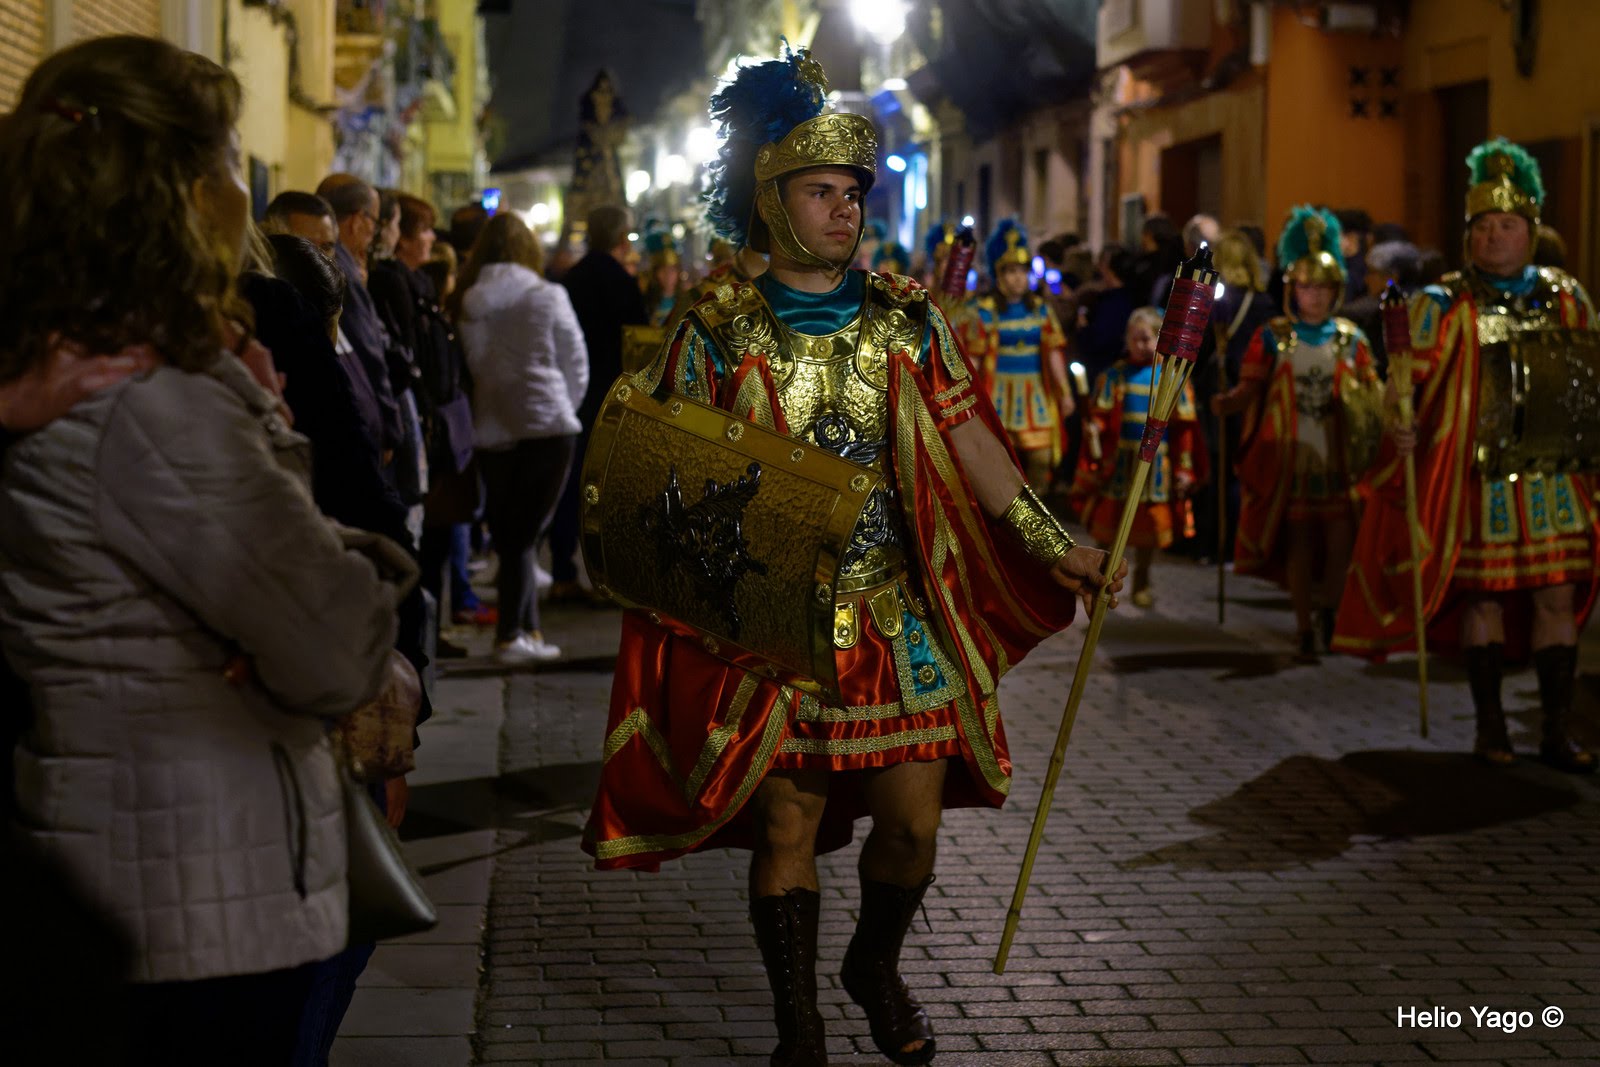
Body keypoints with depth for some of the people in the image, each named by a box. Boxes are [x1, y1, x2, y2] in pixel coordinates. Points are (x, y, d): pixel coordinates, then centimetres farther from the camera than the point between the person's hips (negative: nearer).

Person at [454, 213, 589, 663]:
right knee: (527, 532, -1)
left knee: (511, 533, 11)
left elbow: (467, 368, 4)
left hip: (491, 431, 3)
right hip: (548, 425, -3)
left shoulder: (466, 304, 1)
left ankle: (529, 631, 15)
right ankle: (512, 633, -7)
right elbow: (576, 365, 2)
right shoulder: (547, 296, -4)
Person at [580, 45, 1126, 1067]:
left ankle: (876, 969, 34)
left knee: (915, 817, 4)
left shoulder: (905, 319, 5)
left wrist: (1048, 540, -4)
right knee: (789, 825, 2)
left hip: (899, 613, 2)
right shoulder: (717, 333, -1)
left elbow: (964, 436, 3)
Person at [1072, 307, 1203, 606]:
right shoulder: (1115, 375, 0)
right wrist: (1093, 429, -17)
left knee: (1148, 525, 9)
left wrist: (1184, 467, -1)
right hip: (1117, 459, 0)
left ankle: (1141, 582, 26)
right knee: (1108, 521, 7)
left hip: (1155, 463, 0)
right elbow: (1099, 414, 3)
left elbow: (1184, 428, 1)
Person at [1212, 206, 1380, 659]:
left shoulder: (1351, 338, 7)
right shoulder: (1272, 337, 3)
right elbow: (1249, 389, -3)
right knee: (1297, 539, 3)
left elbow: (1371, 395, 8)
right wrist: (1227, 402, -23)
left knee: (1340, 537, -3)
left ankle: (1328, 610, 23)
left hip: (1340, 456, 1)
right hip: (1289, 455, -1)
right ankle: (1305, 629, 13)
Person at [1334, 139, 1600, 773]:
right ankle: (1490, 730, 14)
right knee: (1484, 596, 2)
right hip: (1480, 478, -3)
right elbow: (1412, 381, -8)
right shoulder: (1445, 305, -1)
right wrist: (1401, 430, -25)